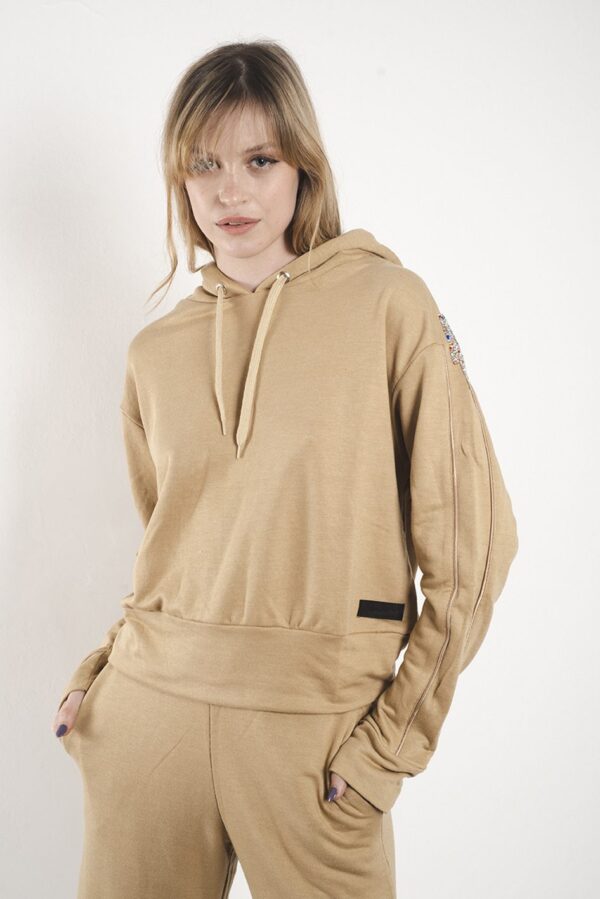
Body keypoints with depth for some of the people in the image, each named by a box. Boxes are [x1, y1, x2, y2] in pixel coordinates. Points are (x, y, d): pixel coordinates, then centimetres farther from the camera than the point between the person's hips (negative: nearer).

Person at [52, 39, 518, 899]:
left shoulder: (388, 303, -4)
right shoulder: (156, 352, 8)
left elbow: (472, 538, -6)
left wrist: (396, 736, -8)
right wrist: (106, 664, 4)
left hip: (316, 717, -3)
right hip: (152, 701, 4)